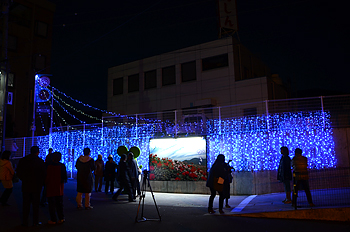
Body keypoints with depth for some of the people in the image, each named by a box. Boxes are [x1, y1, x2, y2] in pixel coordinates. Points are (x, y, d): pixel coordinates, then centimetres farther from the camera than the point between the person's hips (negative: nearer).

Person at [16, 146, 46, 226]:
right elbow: (44, 174, -7)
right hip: (36, 186, -2)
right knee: (36, 204, 7)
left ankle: (25, 222, 16)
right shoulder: (40, 161, -9)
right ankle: (35, 222, 13)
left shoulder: (22, 160, 0)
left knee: (26, 204, 11)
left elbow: (18, 172, 4)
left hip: (26, 186, 2)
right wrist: (41, 183, 8)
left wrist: (24, 180, 16)